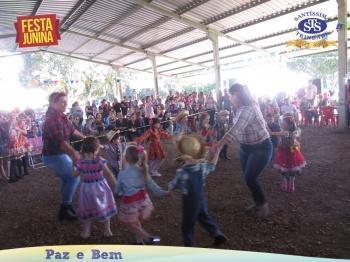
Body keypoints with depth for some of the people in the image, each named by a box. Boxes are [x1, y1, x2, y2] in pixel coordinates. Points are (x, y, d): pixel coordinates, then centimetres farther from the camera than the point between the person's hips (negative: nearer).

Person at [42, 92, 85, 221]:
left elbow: (71, 129, 18)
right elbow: (60, 141, -38)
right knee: (74, 177, -6)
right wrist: (74, 153, -49)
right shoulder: (53, 119, -26)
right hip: (54, 156, -9)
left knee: (67, 179, 17)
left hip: (59, 154, 9)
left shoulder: (61, 116, 3)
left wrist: (84, 138, 27)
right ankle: (64, 210, 4)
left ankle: (66, 206, 30)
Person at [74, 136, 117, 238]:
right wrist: (114, 183, -1)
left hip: (87, 189, 2)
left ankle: (86, 231, 30)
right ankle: (107, 230, 28)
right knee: (105, 208, 18)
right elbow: (109, 174, -14)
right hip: (100, 187, -1)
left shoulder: (80, 162, -13)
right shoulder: (100, 160, -20)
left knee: (87, 210, 22)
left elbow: (75, 174, 3)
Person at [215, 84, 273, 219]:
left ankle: (263, 205, 16)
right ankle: (257, 203, 34)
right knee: (248, 178, 13)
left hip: (261, 148, -8)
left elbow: (234, 130, -37)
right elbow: (237, 129, 4)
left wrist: (216, 146, -41)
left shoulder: (249, 109, -29)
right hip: (246, 147, 8)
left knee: (250, 178, -8)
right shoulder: (241, 108, -1)